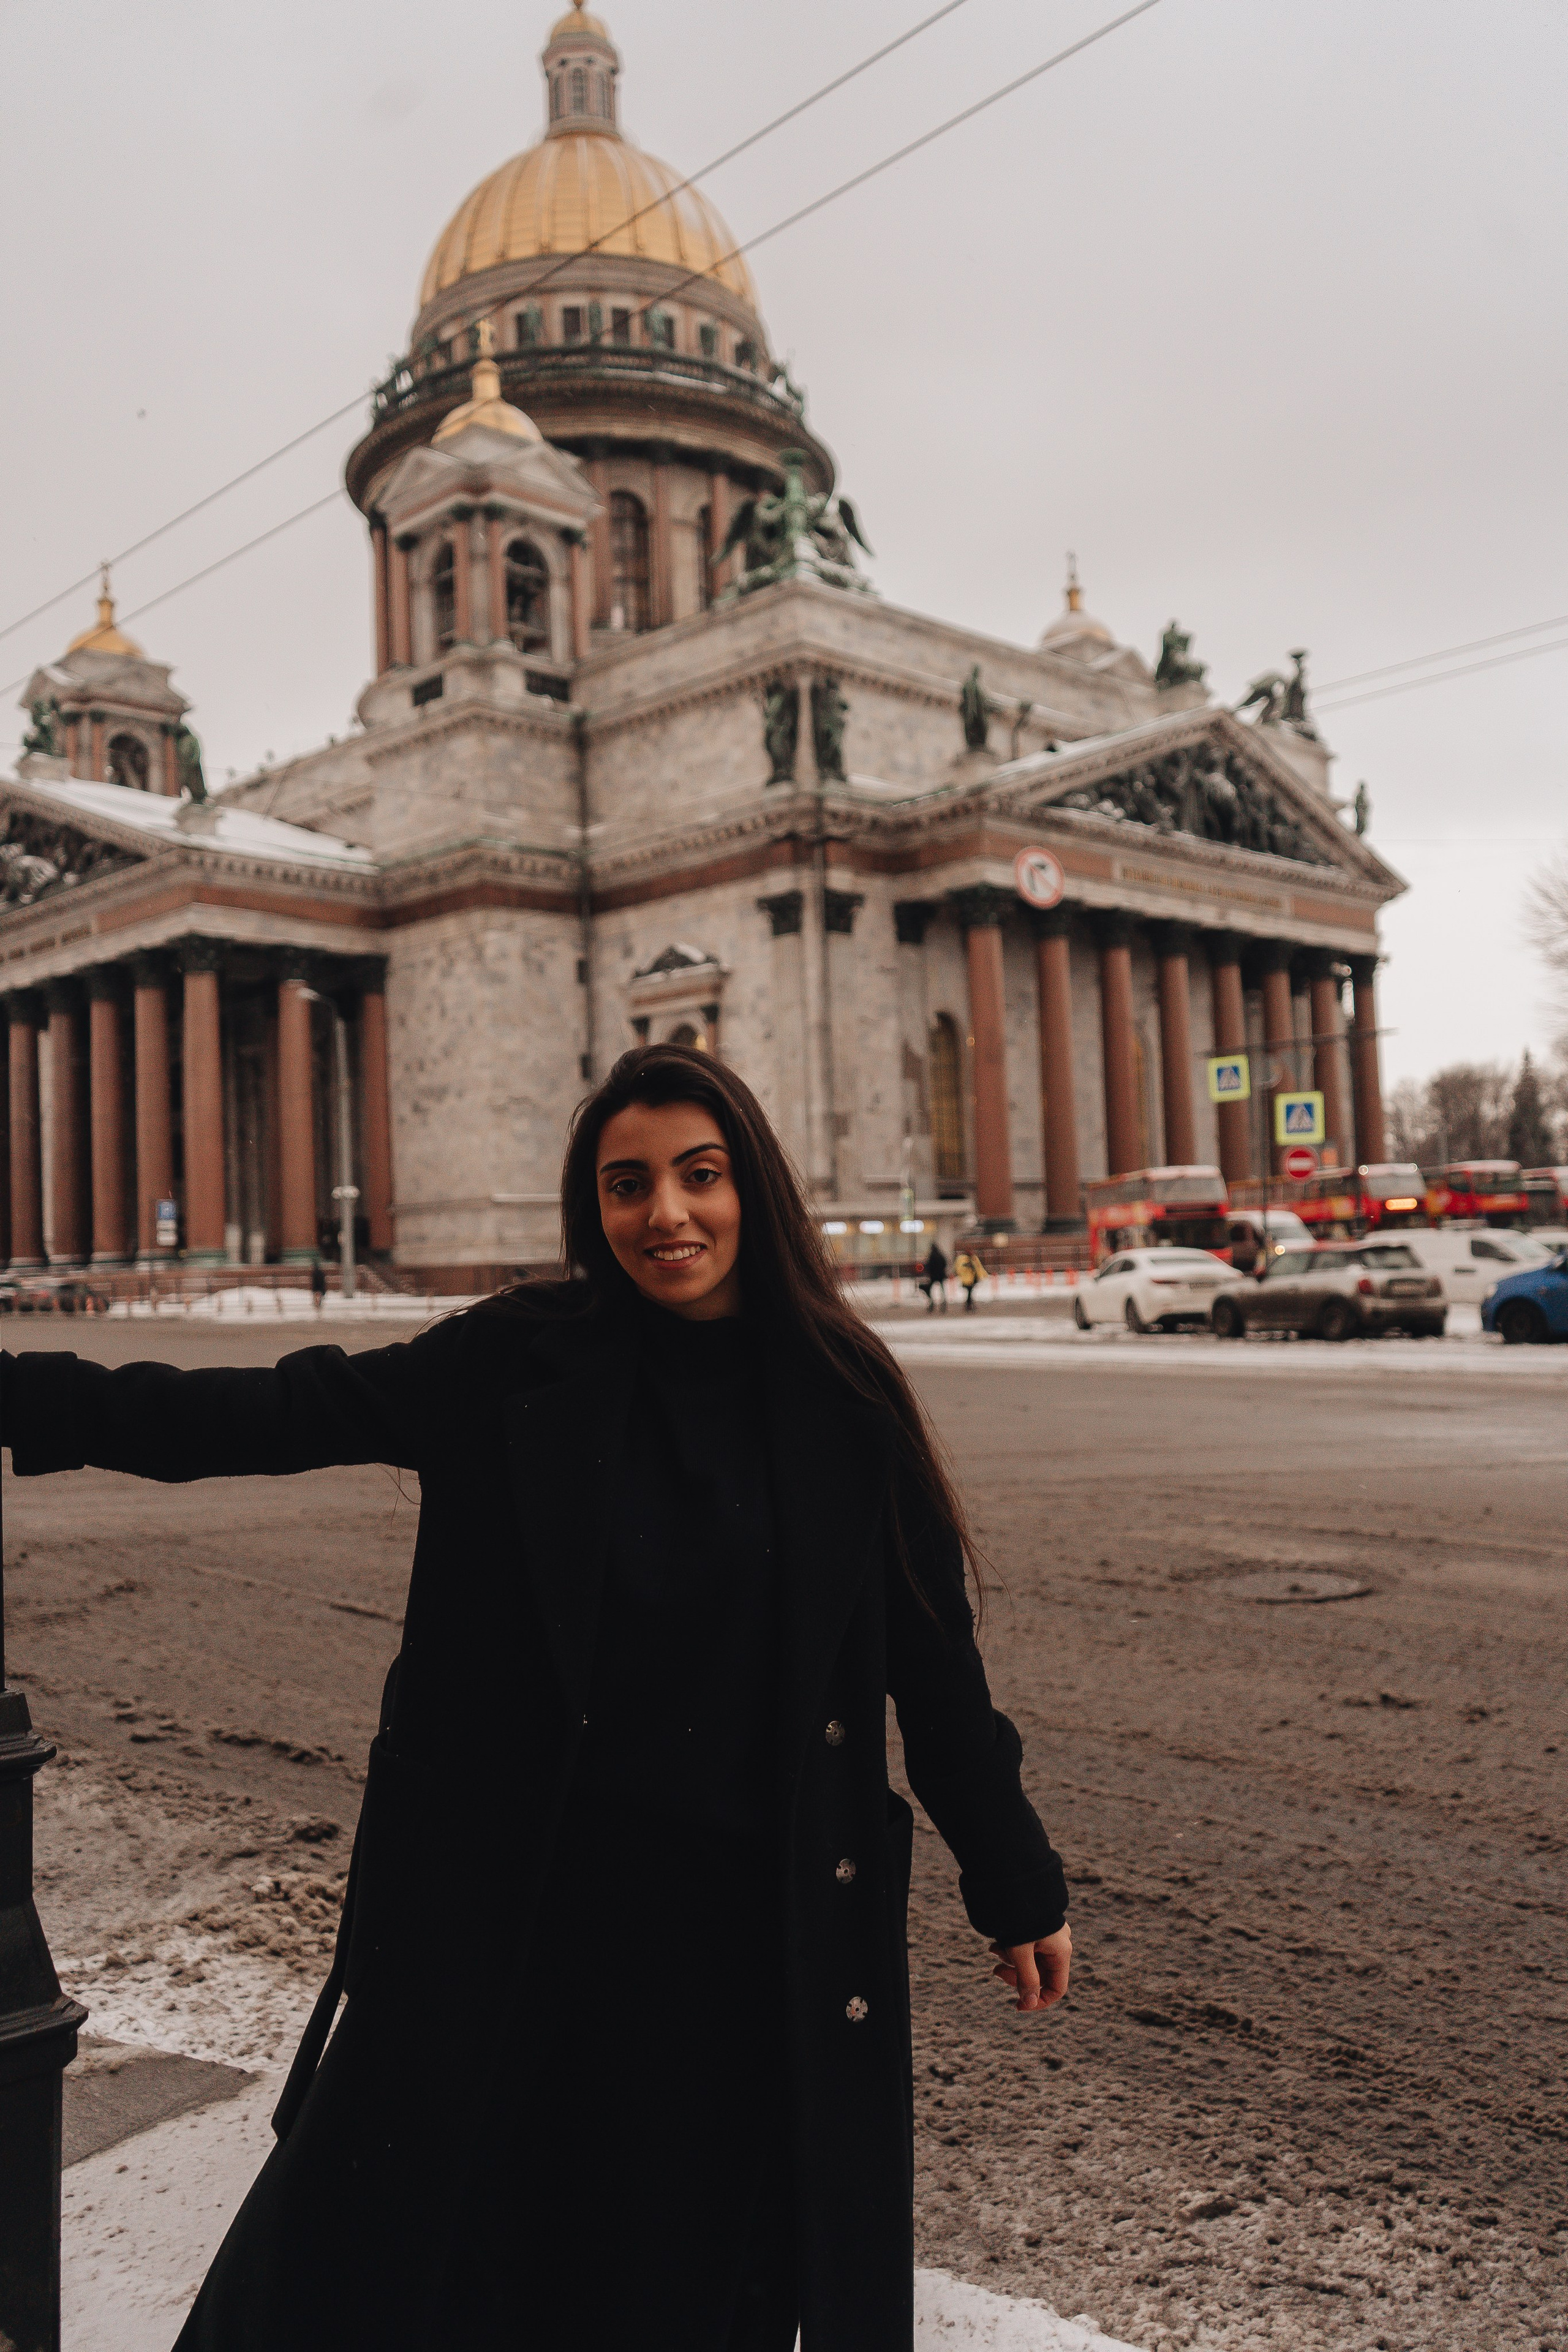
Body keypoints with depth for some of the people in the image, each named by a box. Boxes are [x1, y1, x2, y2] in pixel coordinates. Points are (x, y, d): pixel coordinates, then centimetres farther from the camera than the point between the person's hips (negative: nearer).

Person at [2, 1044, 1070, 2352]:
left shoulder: (839, 1398, -4)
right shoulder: (519, 1362, -5)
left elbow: (933, 1655, 1)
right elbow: (270, 1418, -7)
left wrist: (1020, 1888, 6)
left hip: (749, 1916, 0)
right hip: (506, 1894, 0)